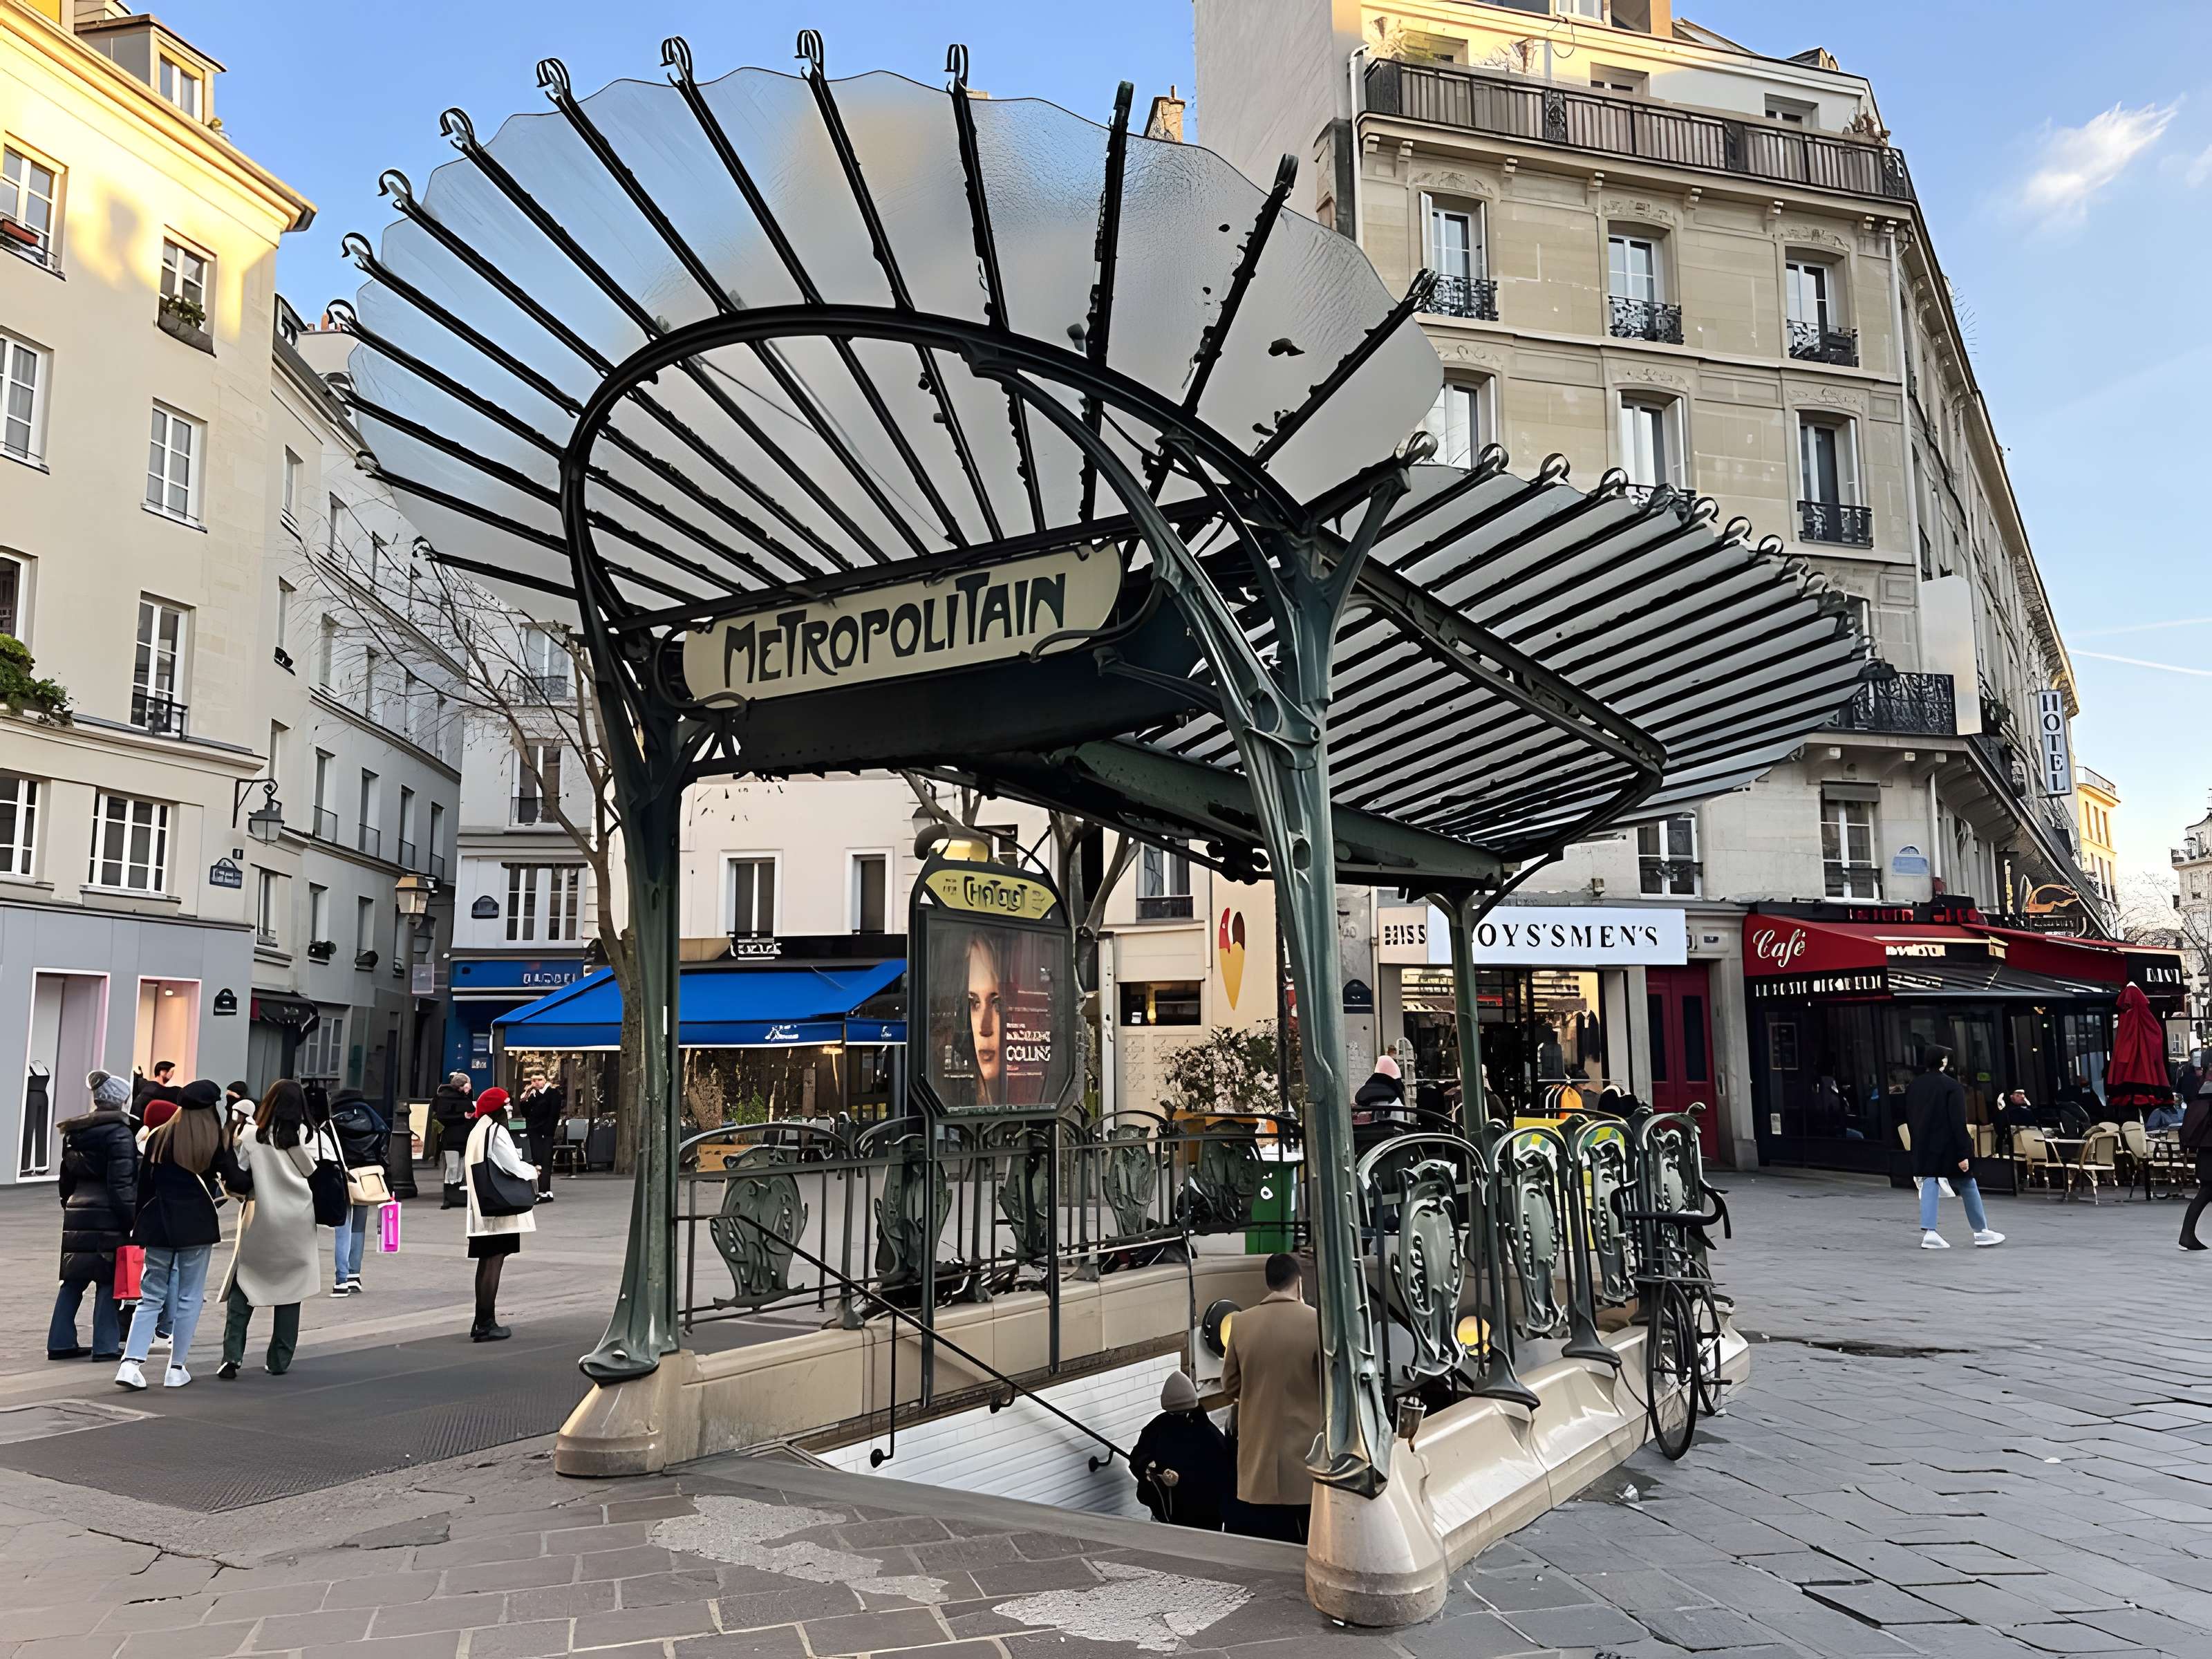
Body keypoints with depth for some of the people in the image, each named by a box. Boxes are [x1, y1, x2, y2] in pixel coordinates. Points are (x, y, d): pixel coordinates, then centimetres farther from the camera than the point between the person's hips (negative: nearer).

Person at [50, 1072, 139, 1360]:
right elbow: (121, 1184, -15)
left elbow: (66, 1179, 20)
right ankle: (106, 1345, 1)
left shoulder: (75, 1132, 14)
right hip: (107, 1220, -7)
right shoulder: (119, 1133, -10)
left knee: (73, 1281, 13)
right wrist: (131, 1220, -13)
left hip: (76, 1216, 7)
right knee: (109, 1281, -1)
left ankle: (61, 1342, 15)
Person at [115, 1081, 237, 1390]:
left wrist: (139, 1223, 14)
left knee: (151, 1296, 11)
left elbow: (144, 1182, 7)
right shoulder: (218, 1139, -3)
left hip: (159, 1224, 3)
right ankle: (176, 1368, 8)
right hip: (197, 1225, -3)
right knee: (189, 1297, 6)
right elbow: (235, 1180, -2)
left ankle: (131, 1362, -2)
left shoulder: (160, 1136, 5)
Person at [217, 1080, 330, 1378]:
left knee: (242, 1290, 9)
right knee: (290, 1292, 11)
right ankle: (279, 1361, 14)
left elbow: (234, 1179, -5)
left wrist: (254, 1188, 14)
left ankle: (232, 1356, -2)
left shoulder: (252, 1136, -6)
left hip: (259, 1225, -1)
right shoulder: (316, 1138, -4)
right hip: (298, 1228, 1)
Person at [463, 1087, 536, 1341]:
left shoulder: (477, 1131, 14)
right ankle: (487, 1323, -6)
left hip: (482, 1209, 9)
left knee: (486, 1263, 14)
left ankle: (482, 1321, 19)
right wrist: (532, 1171, 4)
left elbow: (471, 1165, 17)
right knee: (494, 1263, -7)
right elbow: (513, 1166, -17)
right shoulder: (497, 1132, -13)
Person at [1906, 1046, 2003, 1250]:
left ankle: (1928, 1232, -7)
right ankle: (1981, 1231, 19)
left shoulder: (1913, 1086, 6)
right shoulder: (1951, 1086, -14)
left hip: (1924, 1147, 5)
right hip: (1948, 1146, -5)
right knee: (1967, 1187, 10)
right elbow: (1958, 1122, -17)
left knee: (1930, 1185, 5)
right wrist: (1963, 1154, -16)